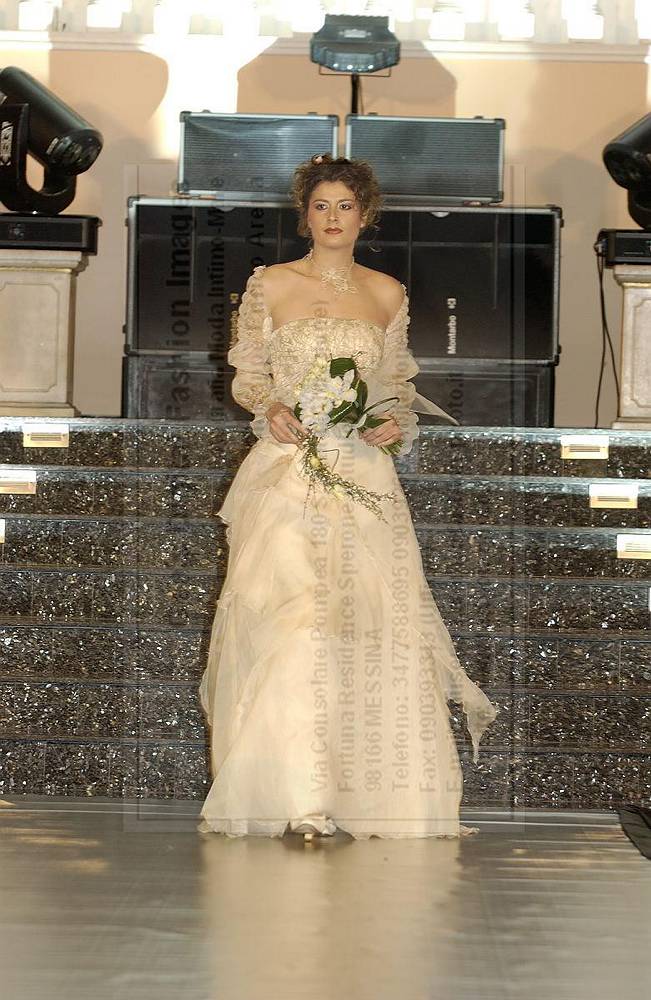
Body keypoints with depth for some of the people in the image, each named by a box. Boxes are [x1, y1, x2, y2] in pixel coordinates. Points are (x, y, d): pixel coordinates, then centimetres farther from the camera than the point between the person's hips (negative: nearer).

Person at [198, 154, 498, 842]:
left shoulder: (387, 294, 13)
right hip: (287, 468, -2)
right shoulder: (270, 285, 6)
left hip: (363, 470, 2)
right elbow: (245, 377, 9)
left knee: (374, 618, -5)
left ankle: (370, 794, 3)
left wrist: (397, 421, -2)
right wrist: (270, 408, -11)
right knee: (286, 616, -15)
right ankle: (297, 797, -15)